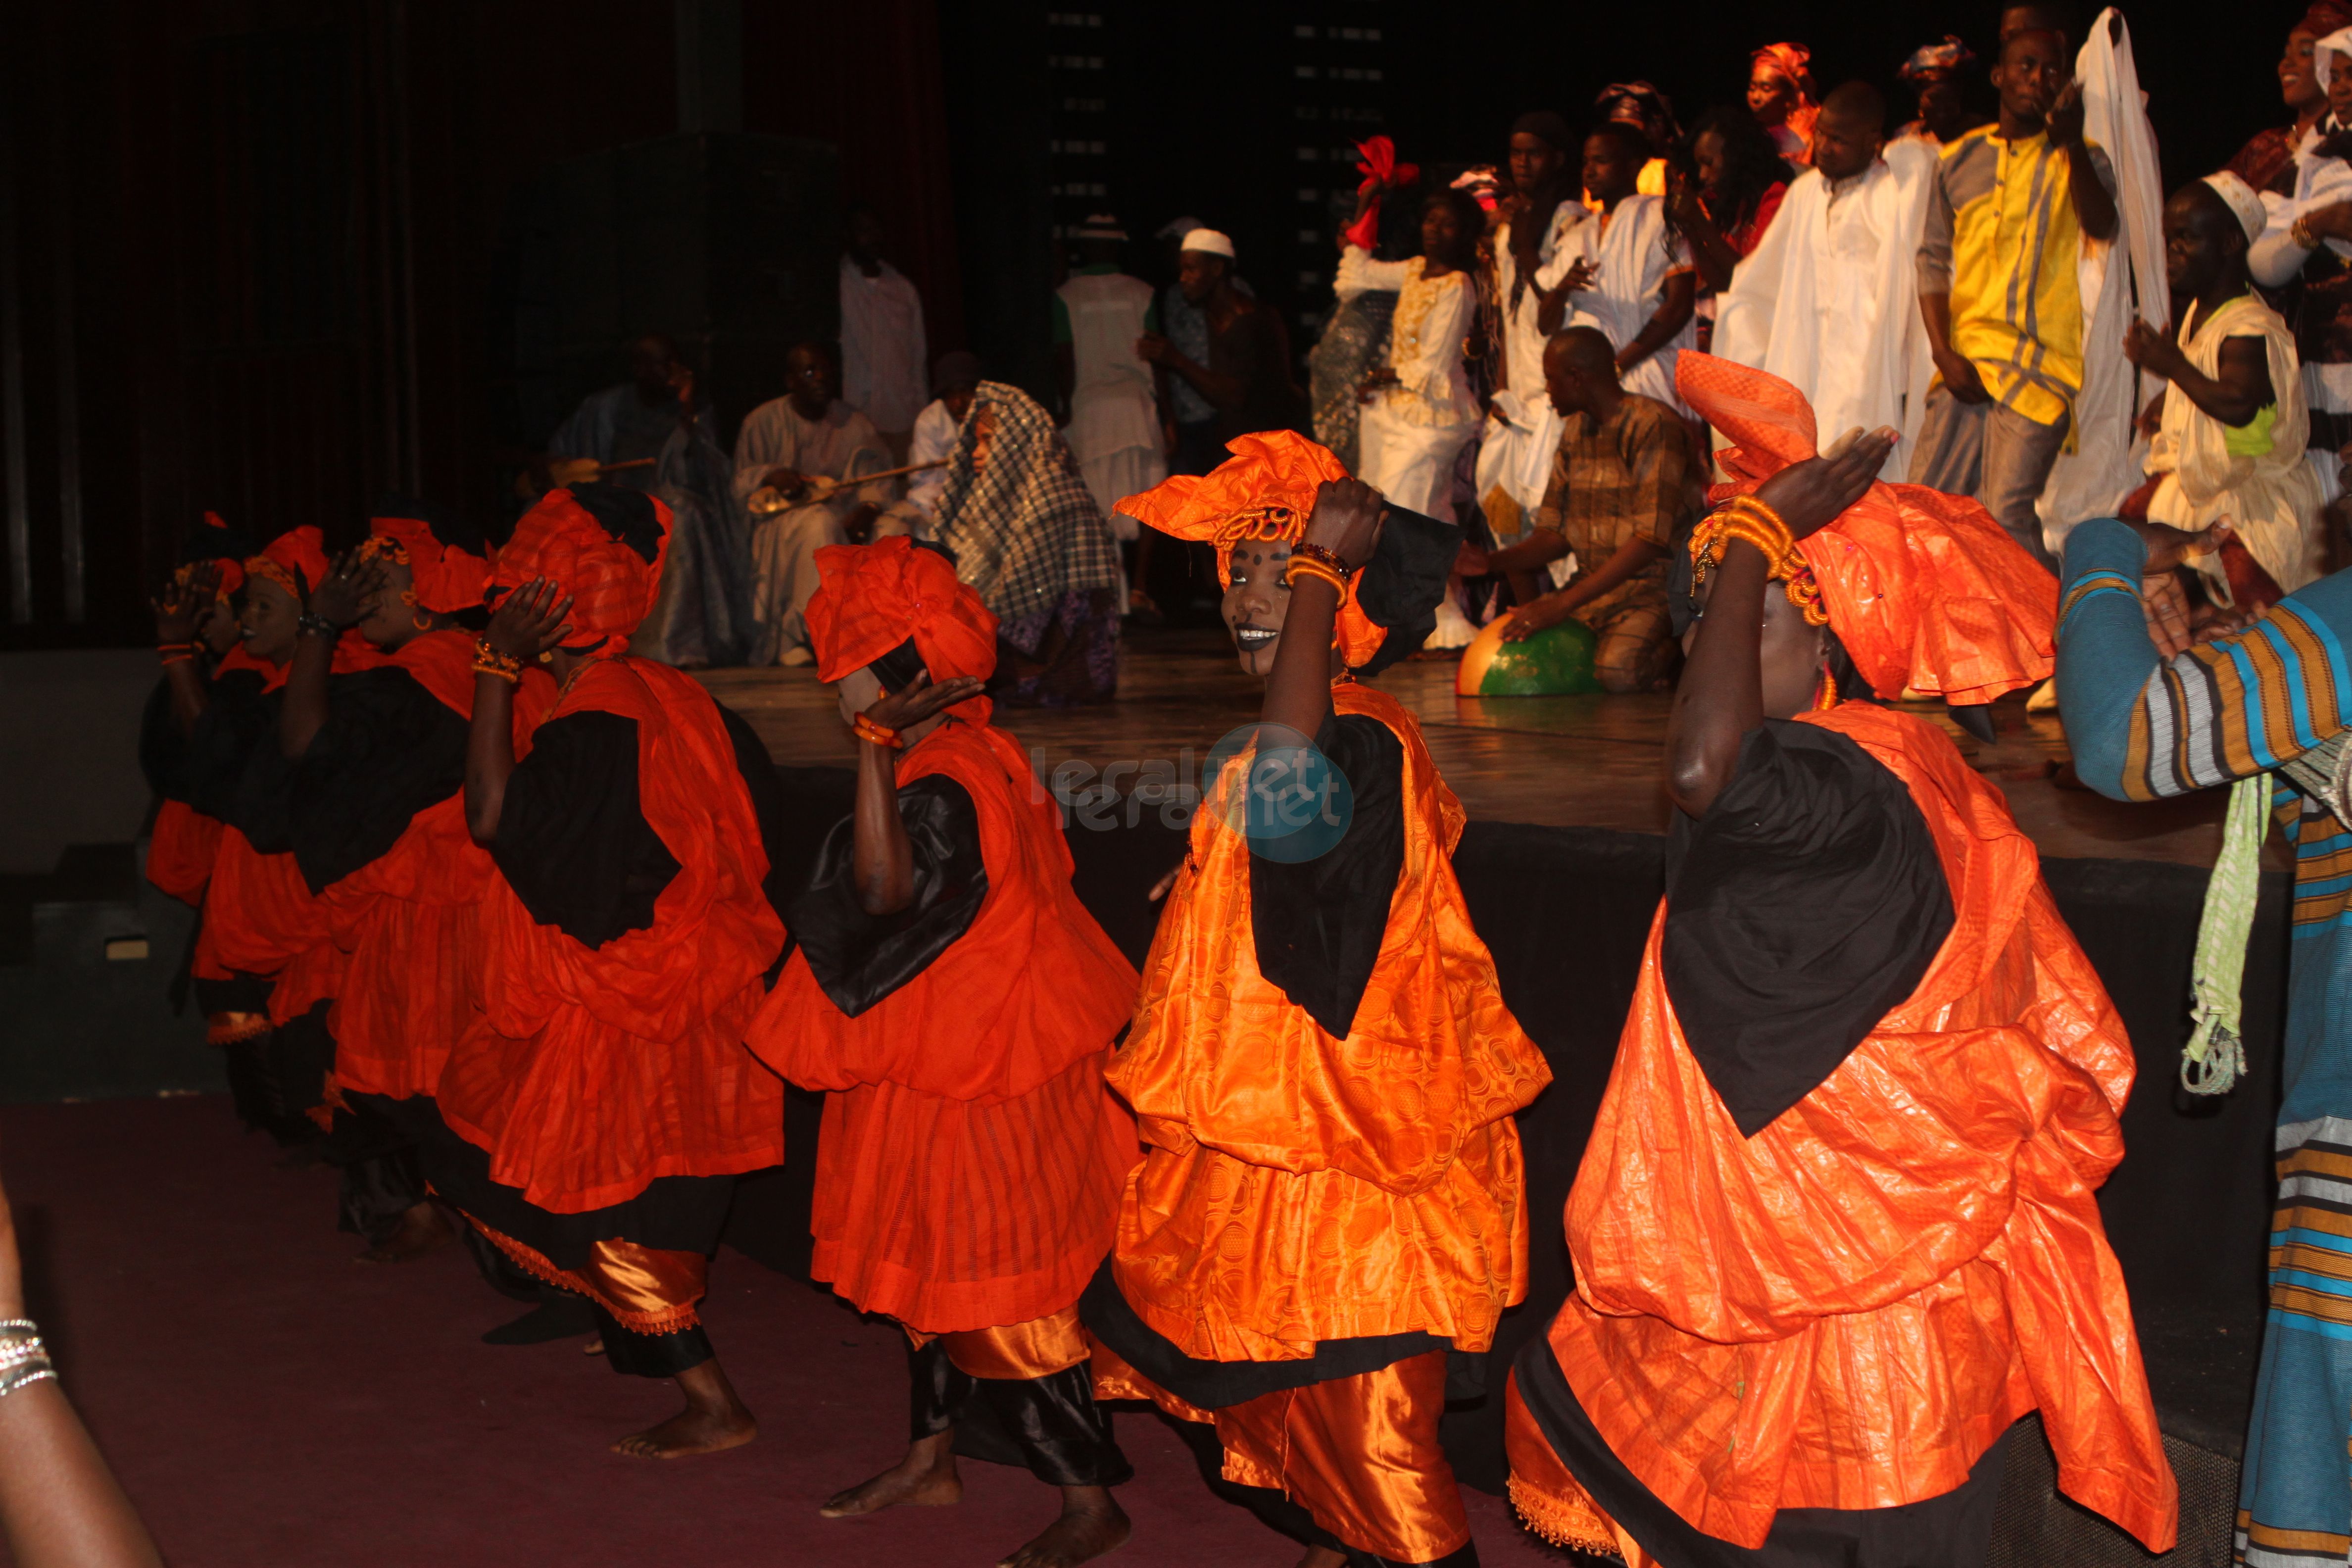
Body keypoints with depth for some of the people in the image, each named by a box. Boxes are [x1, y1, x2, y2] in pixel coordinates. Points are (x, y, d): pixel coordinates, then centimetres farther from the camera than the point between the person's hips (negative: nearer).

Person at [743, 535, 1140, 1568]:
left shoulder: (943, 788, -25)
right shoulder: (966, 754, 6)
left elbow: (888, 891, -42)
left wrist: (875, 748, -41)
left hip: (977, 1082, -10)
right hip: (938, 1065, 10)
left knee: (996, 1297, -1)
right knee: (929, 1269, 21)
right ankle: (933, 1457, 37)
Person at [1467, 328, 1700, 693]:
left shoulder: (1653, 426, -14)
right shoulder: (1575, 433, 13)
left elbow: (1650, 541, -22)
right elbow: (1554, 535, 10)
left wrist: (1563, 603, -26)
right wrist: (1490, 562, -9)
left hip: (1654, 585, -7)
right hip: (1593, 587, 7)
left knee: (1618, 672, -32)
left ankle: (1672, 651, -3)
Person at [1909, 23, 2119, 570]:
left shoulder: (2079, 159, 7)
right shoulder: (1959, 160, 14)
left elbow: (2103, 229, -13)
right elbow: (1934, 259, 12)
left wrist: (2072, 141, -25)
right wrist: (1944, 352, -1)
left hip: (2039, 365, -4)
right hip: (1965, 363, 4)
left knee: (2007, 513, -14)